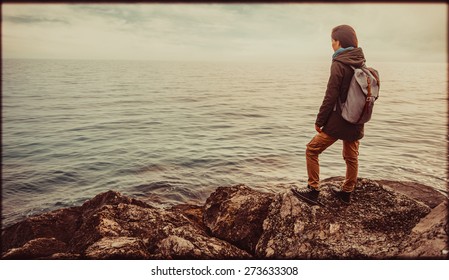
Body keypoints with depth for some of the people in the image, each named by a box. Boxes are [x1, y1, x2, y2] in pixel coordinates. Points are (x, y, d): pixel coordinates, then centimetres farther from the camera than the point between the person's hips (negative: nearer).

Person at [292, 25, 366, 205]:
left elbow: (331, 96, -17)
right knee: (351, 157, 17)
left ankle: (313, 191, 5)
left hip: (338, 121, -8)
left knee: (312, 150, 3)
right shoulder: (361, 63, 8)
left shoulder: (339, 64, -15)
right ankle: (347, 192, 29)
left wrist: (319, 121, -10)